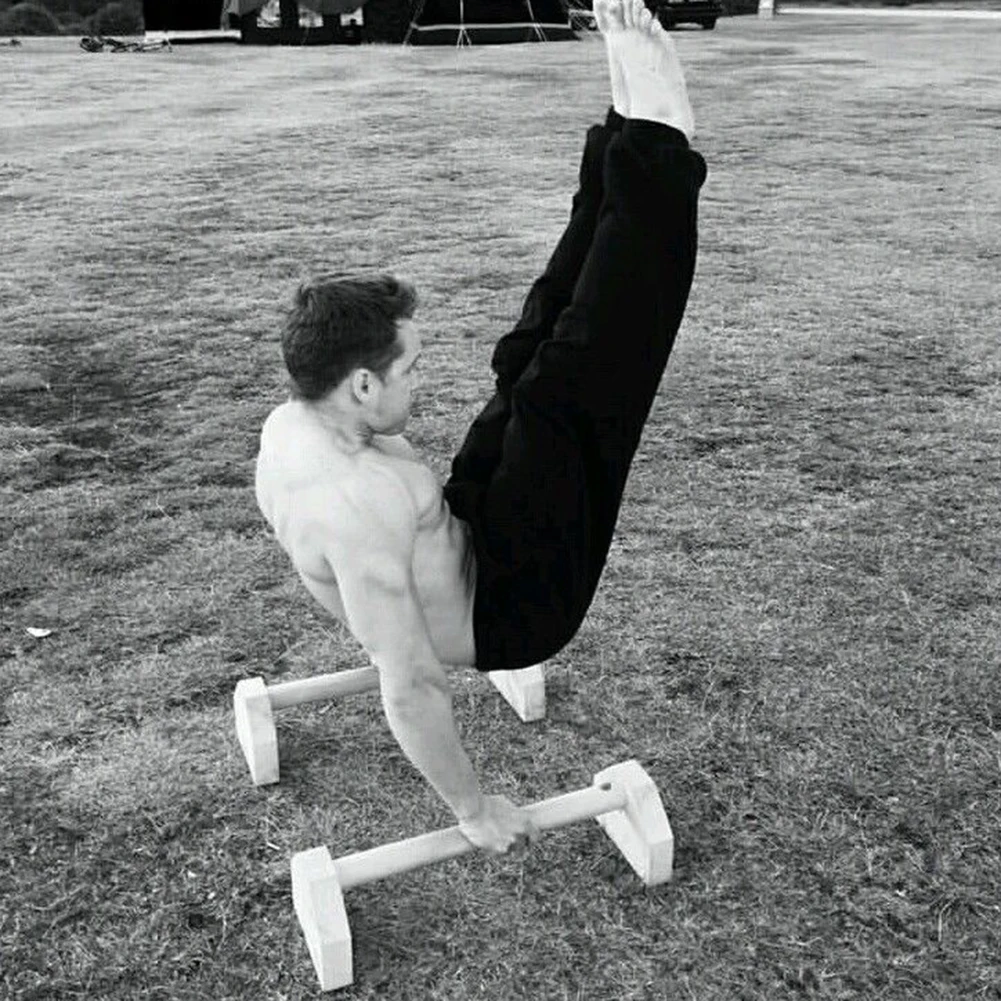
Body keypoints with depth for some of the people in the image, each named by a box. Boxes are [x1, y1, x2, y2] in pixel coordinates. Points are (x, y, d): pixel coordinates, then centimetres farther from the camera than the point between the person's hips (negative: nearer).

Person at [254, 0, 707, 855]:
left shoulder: (290, 426, -5)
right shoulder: (355, 508, -34)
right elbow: (409, 692, -27)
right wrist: (474, 811, -13)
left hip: (469, 550, 9)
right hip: (508, 612, -9)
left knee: (534, 358, 5)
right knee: (571, 392, -21)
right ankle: (654, 149, -12)